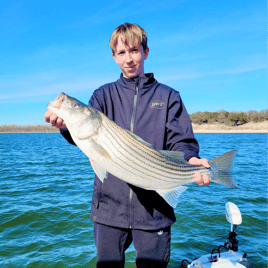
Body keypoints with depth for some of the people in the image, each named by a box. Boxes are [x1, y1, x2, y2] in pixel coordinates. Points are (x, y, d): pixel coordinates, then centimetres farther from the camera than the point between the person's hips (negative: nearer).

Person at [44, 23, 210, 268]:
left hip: (154, 209, -1)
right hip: (109, 206, 2)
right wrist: (67, 125, -28)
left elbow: (180, 142, -1)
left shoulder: (168, 96, 5)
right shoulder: (104, 95, 8)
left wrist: (191, 160, -23)